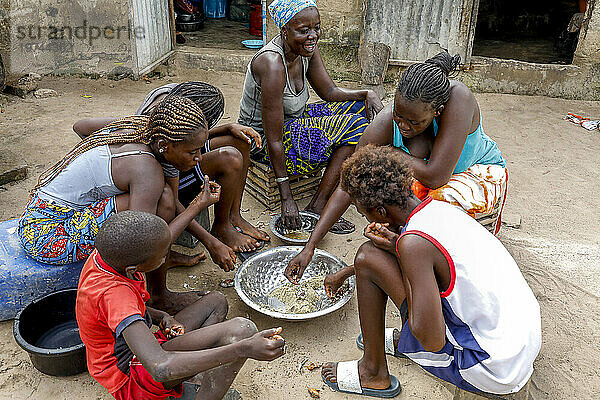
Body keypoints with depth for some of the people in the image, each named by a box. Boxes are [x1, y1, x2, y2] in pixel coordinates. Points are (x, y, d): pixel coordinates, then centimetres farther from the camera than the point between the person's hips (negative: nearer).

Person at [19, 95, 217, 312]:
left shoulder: (132, 125, -3)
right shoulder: (146, 170, -29)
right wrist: (197, 206, -21)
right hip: (48, 240, -9)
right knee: (162, 198, -24)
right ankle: (158, 295, -6)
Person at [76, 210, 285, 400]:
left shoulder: (108, 253, -6)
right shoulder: (113, 294, -33)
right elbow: (160, 368, -44)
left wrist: (163, 317, -5)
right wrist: (244, 349, -46)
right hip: (131, 380, -9)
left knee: (216, 302, 14)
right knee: (242, 329, -26)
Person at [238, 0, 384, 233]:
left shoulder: (306, 49, -6)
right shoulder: (272, 65, -31)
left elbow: (329, 92, 8)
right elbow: (274, 140, -29)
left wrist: (367, 94, -11)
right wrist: (286, 198, -25)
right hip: (262, 143, -9)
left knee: (361, 107, 6)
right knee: (355, 126, -18)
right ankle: (317, 208, -12)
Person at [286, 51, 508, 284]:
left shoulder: (458, 98, -36)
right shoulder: (386, 123, -28)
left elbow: (436, 177, -38)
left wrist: (390, 153, -25)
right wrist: (310, 246, -30)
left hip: (480, 171, -2)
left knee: (445, 200, -35)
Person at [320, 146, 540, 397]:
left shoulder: (413, 243, -24)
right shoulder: (438, 207, 2)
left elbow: (433, 342, -22)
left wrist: (398, 252, -15)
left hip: (490, 373, -8)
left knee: (368, 256, -9)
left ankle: (373, 372, 8)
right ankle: (404, 339, 30)